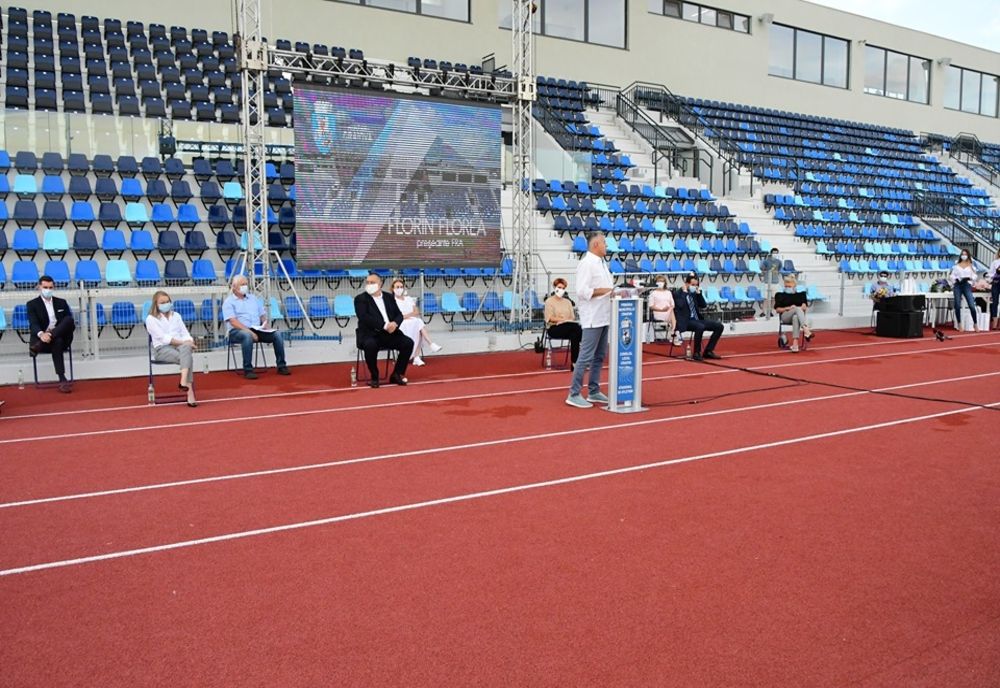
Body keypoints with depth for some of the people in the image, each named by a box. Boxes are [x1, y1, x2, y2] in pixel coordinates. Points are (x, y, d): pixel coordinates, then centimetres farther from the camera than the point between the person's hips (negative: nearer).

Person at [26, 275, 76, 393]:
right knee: (57, 342, -39)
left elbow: (71, 323, 11)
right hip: (42, 338, -3)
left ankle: (38, 345, -35)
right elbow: (33, 324, -9)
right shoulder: (32, 304, 7)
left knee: (69, 320, -30)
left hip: (62, 336, 3)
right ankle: (62, 379, -46)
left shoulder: (61, 302, 18)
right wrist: (41, 334, -35)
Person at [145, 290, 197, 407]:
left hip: (181, 345, 4)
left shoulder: (176, 316, 20)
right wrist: (182, 342, -19)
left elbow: (185, 333, 13)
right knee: (187, 357, -34)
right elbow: (164, 338, -10)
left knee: (186, 348, -36)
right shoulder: (151, 319, 2)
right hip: (162, 349, -4)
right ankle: (190, 393, -43)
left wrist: (189, 342, -11)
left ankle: (184, 381, -51)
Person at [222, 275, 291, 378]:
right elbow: (233, 322, -12)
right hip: (238, 331, -5)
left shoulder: (253, 298, 19)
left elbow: (262, 315, 20)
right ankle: (248, 370, -33)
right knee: (247, 336, -40)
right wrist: (248, 331, -24)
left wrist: (265, 325, -3)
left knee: (277, 334, -18)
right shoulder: (229, 302, 1)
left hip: (257, 330, 5)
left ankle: (281, 366, -14)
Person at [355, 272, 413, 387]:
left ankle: (396, 374, -1)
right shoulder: (360, 299, 1)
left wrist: (395, 323, -14)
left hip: (390, 333, 4)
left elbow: (399, 315, 11)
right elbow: (364, 317, -13)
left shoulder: (389, 298, 16)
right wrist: (384, 325, -20)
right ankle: (374, 377, -14)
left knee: (408, 343, -17)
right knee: (370, 345, -36)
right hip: (371, 334, -4)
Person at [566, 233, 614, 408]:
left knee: (599, 357, 12)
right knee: (586, 357, -7)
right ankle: (574, 394, -2)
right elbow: (583, 291, -20)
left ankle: (594, 392, 20)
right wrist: (605, 290, -17)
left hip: (604, 318, 9)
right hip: (592, 319, -9)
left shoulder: (601, 263, 16)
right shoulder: (587, 263, -12)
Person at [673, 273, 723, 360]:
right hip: (686, 322, -8)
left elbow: (704, 306, 11)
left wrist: (698, 293, 3)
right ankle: (697, 353, -21)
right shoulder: (678, 294, -4)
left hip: (697, 320, 8)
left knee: (719, 326, -6)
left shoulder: (694, 293, 16)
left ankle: (708, 351, -1)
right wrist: (684, 292, -12)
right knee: (700, 327, -38)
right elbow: (681, 305, -24)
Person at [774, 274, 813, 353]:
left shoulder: (800, 295, 18)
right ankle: (806, 330, -57)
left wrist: (795, 308, -14)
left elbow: (804, 307, 6)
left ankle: (795, 343, -57)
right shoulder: (780, 295, 13)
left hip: (798, 315, 1)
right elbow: (778, 309, 7)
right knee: (797, 309, -37)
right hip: (785, 316, -1)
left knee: (795, 318, -42)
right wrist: (788, 308, -10)